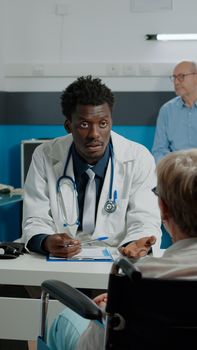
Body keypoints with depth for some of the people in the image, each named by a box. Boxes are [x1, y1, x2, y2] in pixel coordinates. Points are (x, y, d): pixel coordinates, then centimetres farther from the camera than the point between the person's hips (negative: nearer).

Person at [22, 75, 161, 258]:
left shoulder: (139, 159, -6)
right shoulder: (44, 157, -2)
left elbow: (144, 221, -7)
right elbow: (36, 221, -3)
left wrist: (136, 244, -30)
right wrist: (46, 242, -26)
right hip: (61, 262, 1)